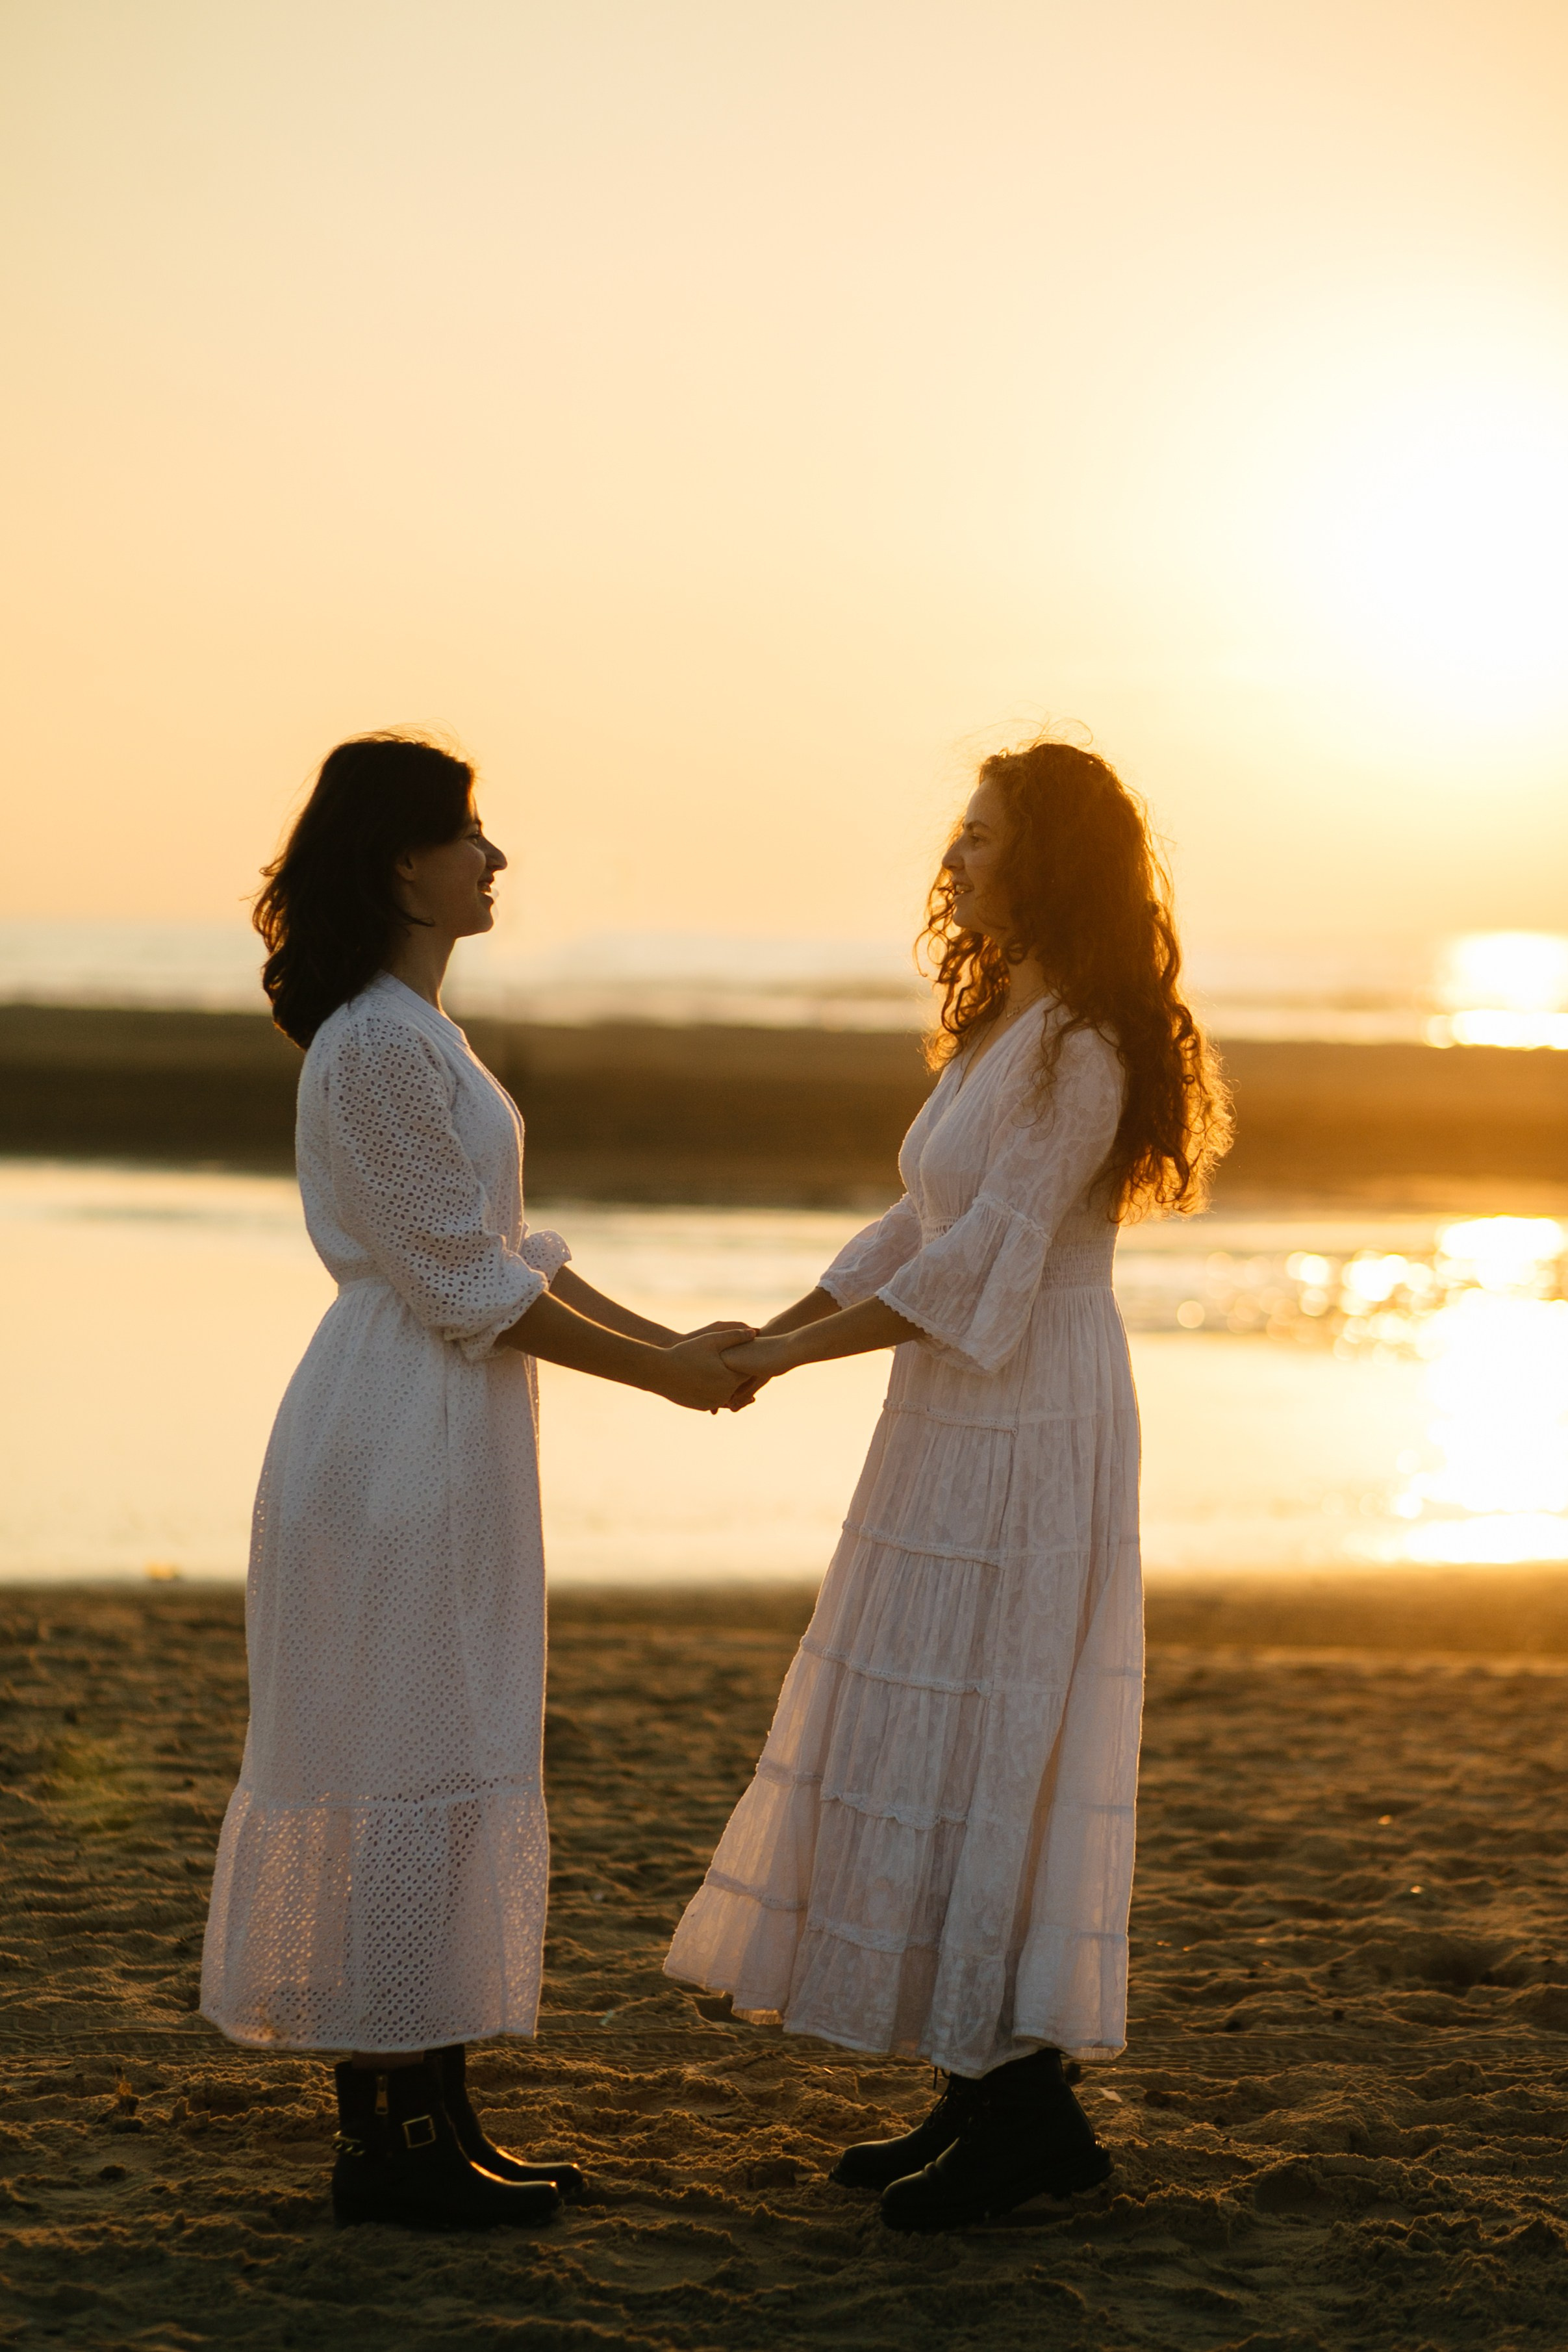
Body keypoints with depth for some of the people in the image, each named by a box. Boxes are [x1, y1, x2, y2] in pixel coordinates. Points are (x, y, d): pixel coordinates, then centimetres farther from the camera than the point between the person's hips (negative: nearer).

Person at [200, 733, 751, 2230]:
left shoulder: (412, 1031, 16)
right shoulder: (379, 1046, -17)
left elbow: (498, 1246, 18)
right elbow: (467, 1284, -17)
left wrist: (667, 1337, 13)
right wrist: (656, 1372, -10)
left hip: (440, 1430, 10)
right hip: (408, 1429, -10)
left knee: (444, 1758, 12)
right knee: (407, 1763, -5)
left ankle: (418, 2118, 19)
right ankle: (394, 2135, 2)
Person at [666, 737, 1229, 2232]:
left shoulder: (1078, 1044, -16)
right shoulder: (1000, 1026, 15)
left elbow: (985, 1262, -20)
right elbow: (921, 1228, 16)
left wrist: (790, 1356, -15)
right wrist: (766, 1330, 7)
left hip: (1025, 1435, -10)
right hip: (960, 1431, 10)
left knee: (980, 1754, -6)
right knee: (934, 1751, 11)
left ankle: (1033, 2114, 1)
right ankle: (983, 2094, 18)